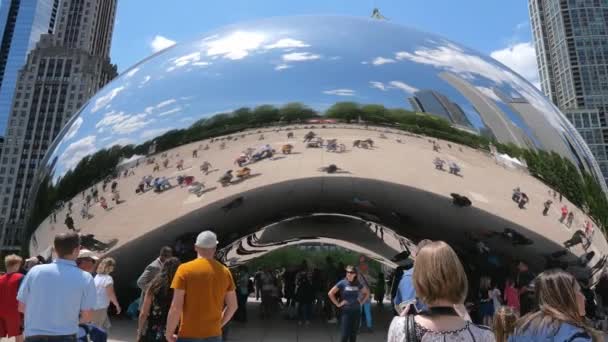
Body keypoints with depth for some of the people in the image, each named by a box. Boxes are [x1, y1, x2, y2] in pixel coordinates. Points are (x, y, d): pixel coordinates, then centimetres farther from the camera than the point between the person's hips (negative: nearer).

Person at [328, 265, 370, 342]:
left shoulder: (358, 284, 4)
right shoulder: (342, 283, -7)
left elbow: (367, 293, 20)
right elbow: (330, 293, -8)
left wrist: (361, 302, 9)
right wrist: (338, 304, -7)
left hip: (356, 311, 4)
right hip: (345, 311, -4)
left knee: (353, 333, 10)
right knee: (344, 334, -6)